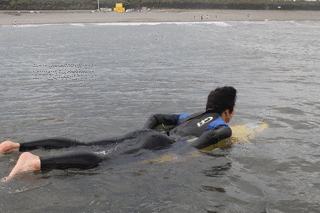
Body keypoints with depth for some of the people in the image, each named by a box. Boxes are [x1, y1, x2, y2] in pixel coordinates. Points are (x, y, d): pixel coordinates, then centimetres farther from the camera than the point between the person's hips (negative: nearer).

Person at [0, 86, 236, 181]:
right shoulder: (224, 128, 11)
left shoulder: (194, 115, 33)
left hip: (145, 134, 8)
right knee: (105, 160, -27)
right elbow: (209, 136, -15)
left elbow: (156, 116, 34)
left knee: (83, 145, -1)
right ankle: (35, 162, -45)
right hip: (159, 144, -8)